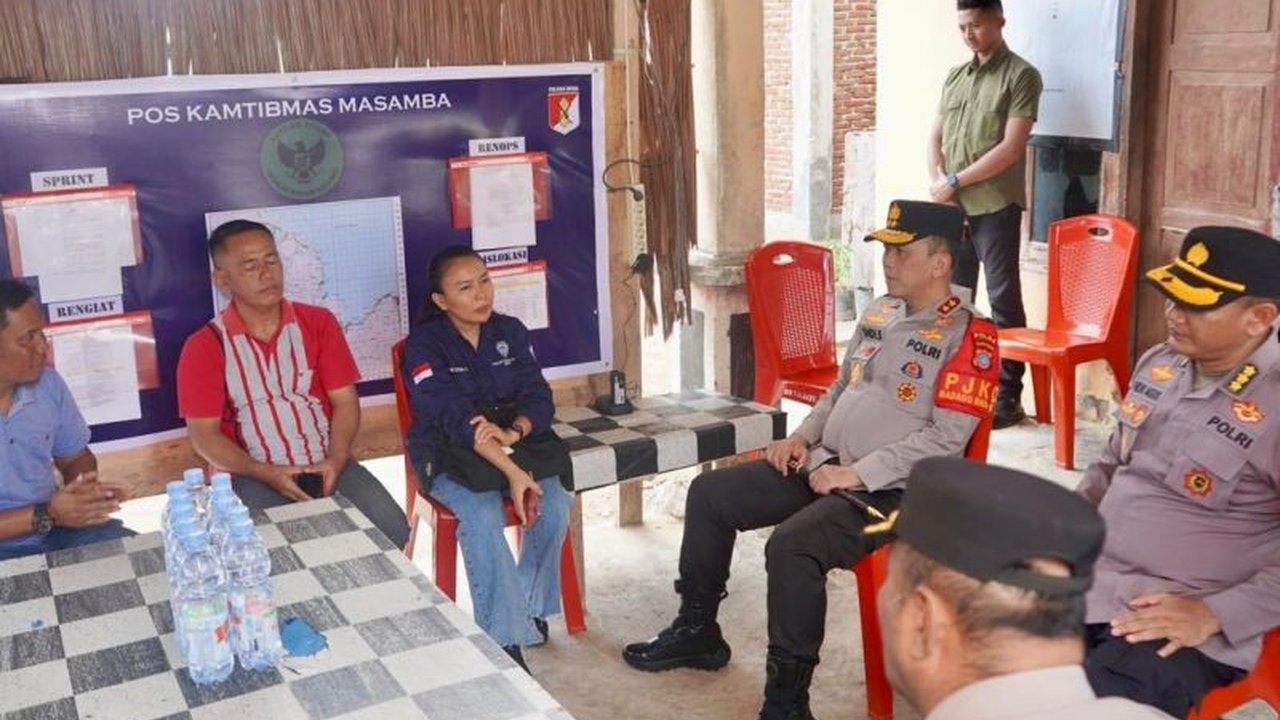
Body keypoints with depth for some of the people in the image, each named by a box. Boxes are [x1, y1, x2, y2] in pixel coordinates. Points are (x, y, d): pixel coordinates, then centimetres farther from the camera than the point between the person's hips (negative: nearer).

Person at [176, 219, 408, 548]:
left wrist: (336, 460, -14)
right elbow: (204, 435, -4)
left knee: (391, 529, -20)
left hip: (326, 465, 3)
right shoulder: (204, 347, -1)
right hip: (255, 476, -2)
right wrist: (265, 473, -18)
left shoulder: (318, 322, 7)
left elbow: (345, 401, 4)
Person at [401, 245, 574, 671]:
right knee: (482, 515, -33)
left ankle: (530, 606, 0)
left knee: (553, 504, -23)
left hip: (516, 442, 4)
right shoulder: (425, 344, -10)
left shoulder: (511, 332, 5)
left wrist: (514, 433, -26)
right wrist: (513, 472, -32)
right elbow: (455, 418, -22)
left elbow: (539, 397, -1)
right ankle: (505, 640, -25)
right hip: (450, 455, -4)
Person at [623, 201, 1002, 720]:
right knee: (709, 494, 5)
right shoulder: (880, 313, 13)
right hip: (824, 465, 9)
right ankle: (697, 630, 20)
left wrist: (858, 473, -20)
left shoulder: (969, 336, -11)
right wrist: (801, 437, 7)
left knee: (791, 544, -33)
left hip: (889, 490, -9)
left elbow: (946, 438, -18)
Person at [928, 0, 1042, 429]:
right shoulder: (955, 77, 15)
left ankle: (1007, 396, 3)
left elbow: (1011, 148, -13)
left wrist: (956, 181, -11)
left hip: (995, 206, -6)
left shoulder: (1020, 76, -4)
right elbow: (936, 137, 15)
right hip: (953, 207, 6)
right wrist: (938, 181, -4)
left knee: (1003, 300, -2)